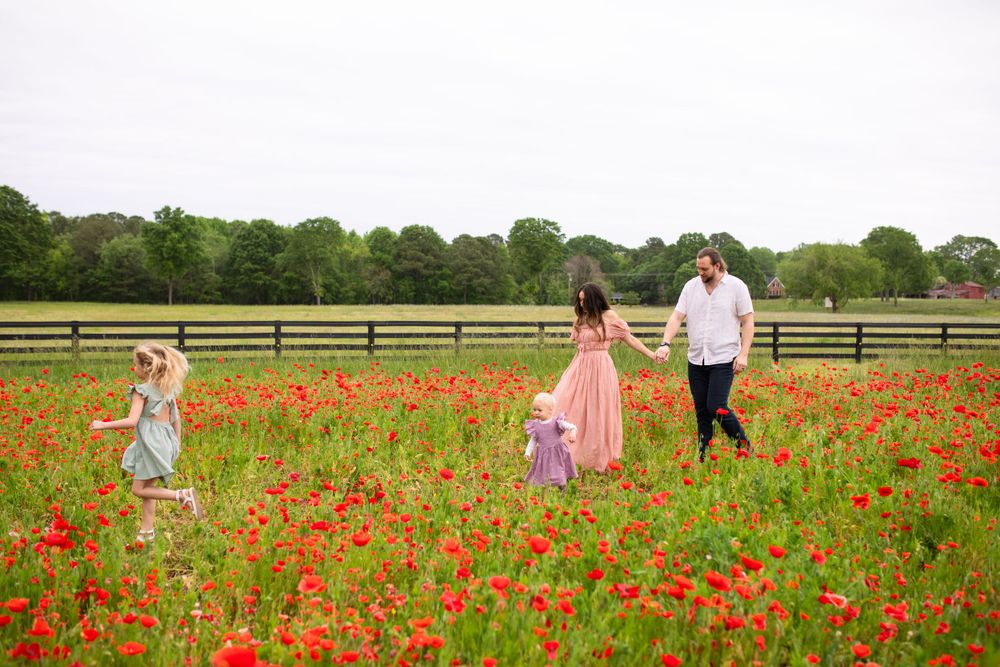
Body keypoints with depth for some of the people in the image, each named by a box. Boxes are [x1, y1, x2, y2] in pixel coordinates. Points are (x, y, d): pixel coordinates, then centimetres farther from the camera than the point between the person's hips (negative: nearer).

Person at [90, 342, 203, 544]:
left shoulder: (141, 390, -15)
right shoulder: (167, 387, 8)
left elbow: (132, 421, -23)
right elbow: (176, 418, 13)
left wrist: (103, 425, -15)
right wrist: (177, 443, 23)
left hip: (151, 442, -8)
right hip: (166, 439, 8)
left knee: (139, 489, -1)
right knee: (146, 488, 15)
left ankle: (183, 495, -14)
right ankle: (146, 531, 17)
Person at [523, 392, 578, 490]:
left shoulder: (556, 422, -13)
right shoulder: (535, 426, -1)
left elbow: (570, 426, -25)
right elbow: (533, 440, 10)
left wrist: (573, 432, -47)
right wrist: (527, 452, 2)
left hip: (557, 455, -3)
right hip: (543, 456, 3)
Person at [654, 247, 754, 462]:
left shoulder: (736, 287, -3)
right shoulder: (691, 286, 6)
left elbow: (747, 321, -2)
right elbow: (677, 317, 2)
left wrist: (743, 354, -11)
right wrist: (665, 344, -13)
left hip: (724, 358, -4)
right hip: (696, 359, 4)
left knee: (716, 407, -13)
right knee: (701, 410, 9)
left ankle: (744, 444, 7)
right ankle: (703, 456, 18)